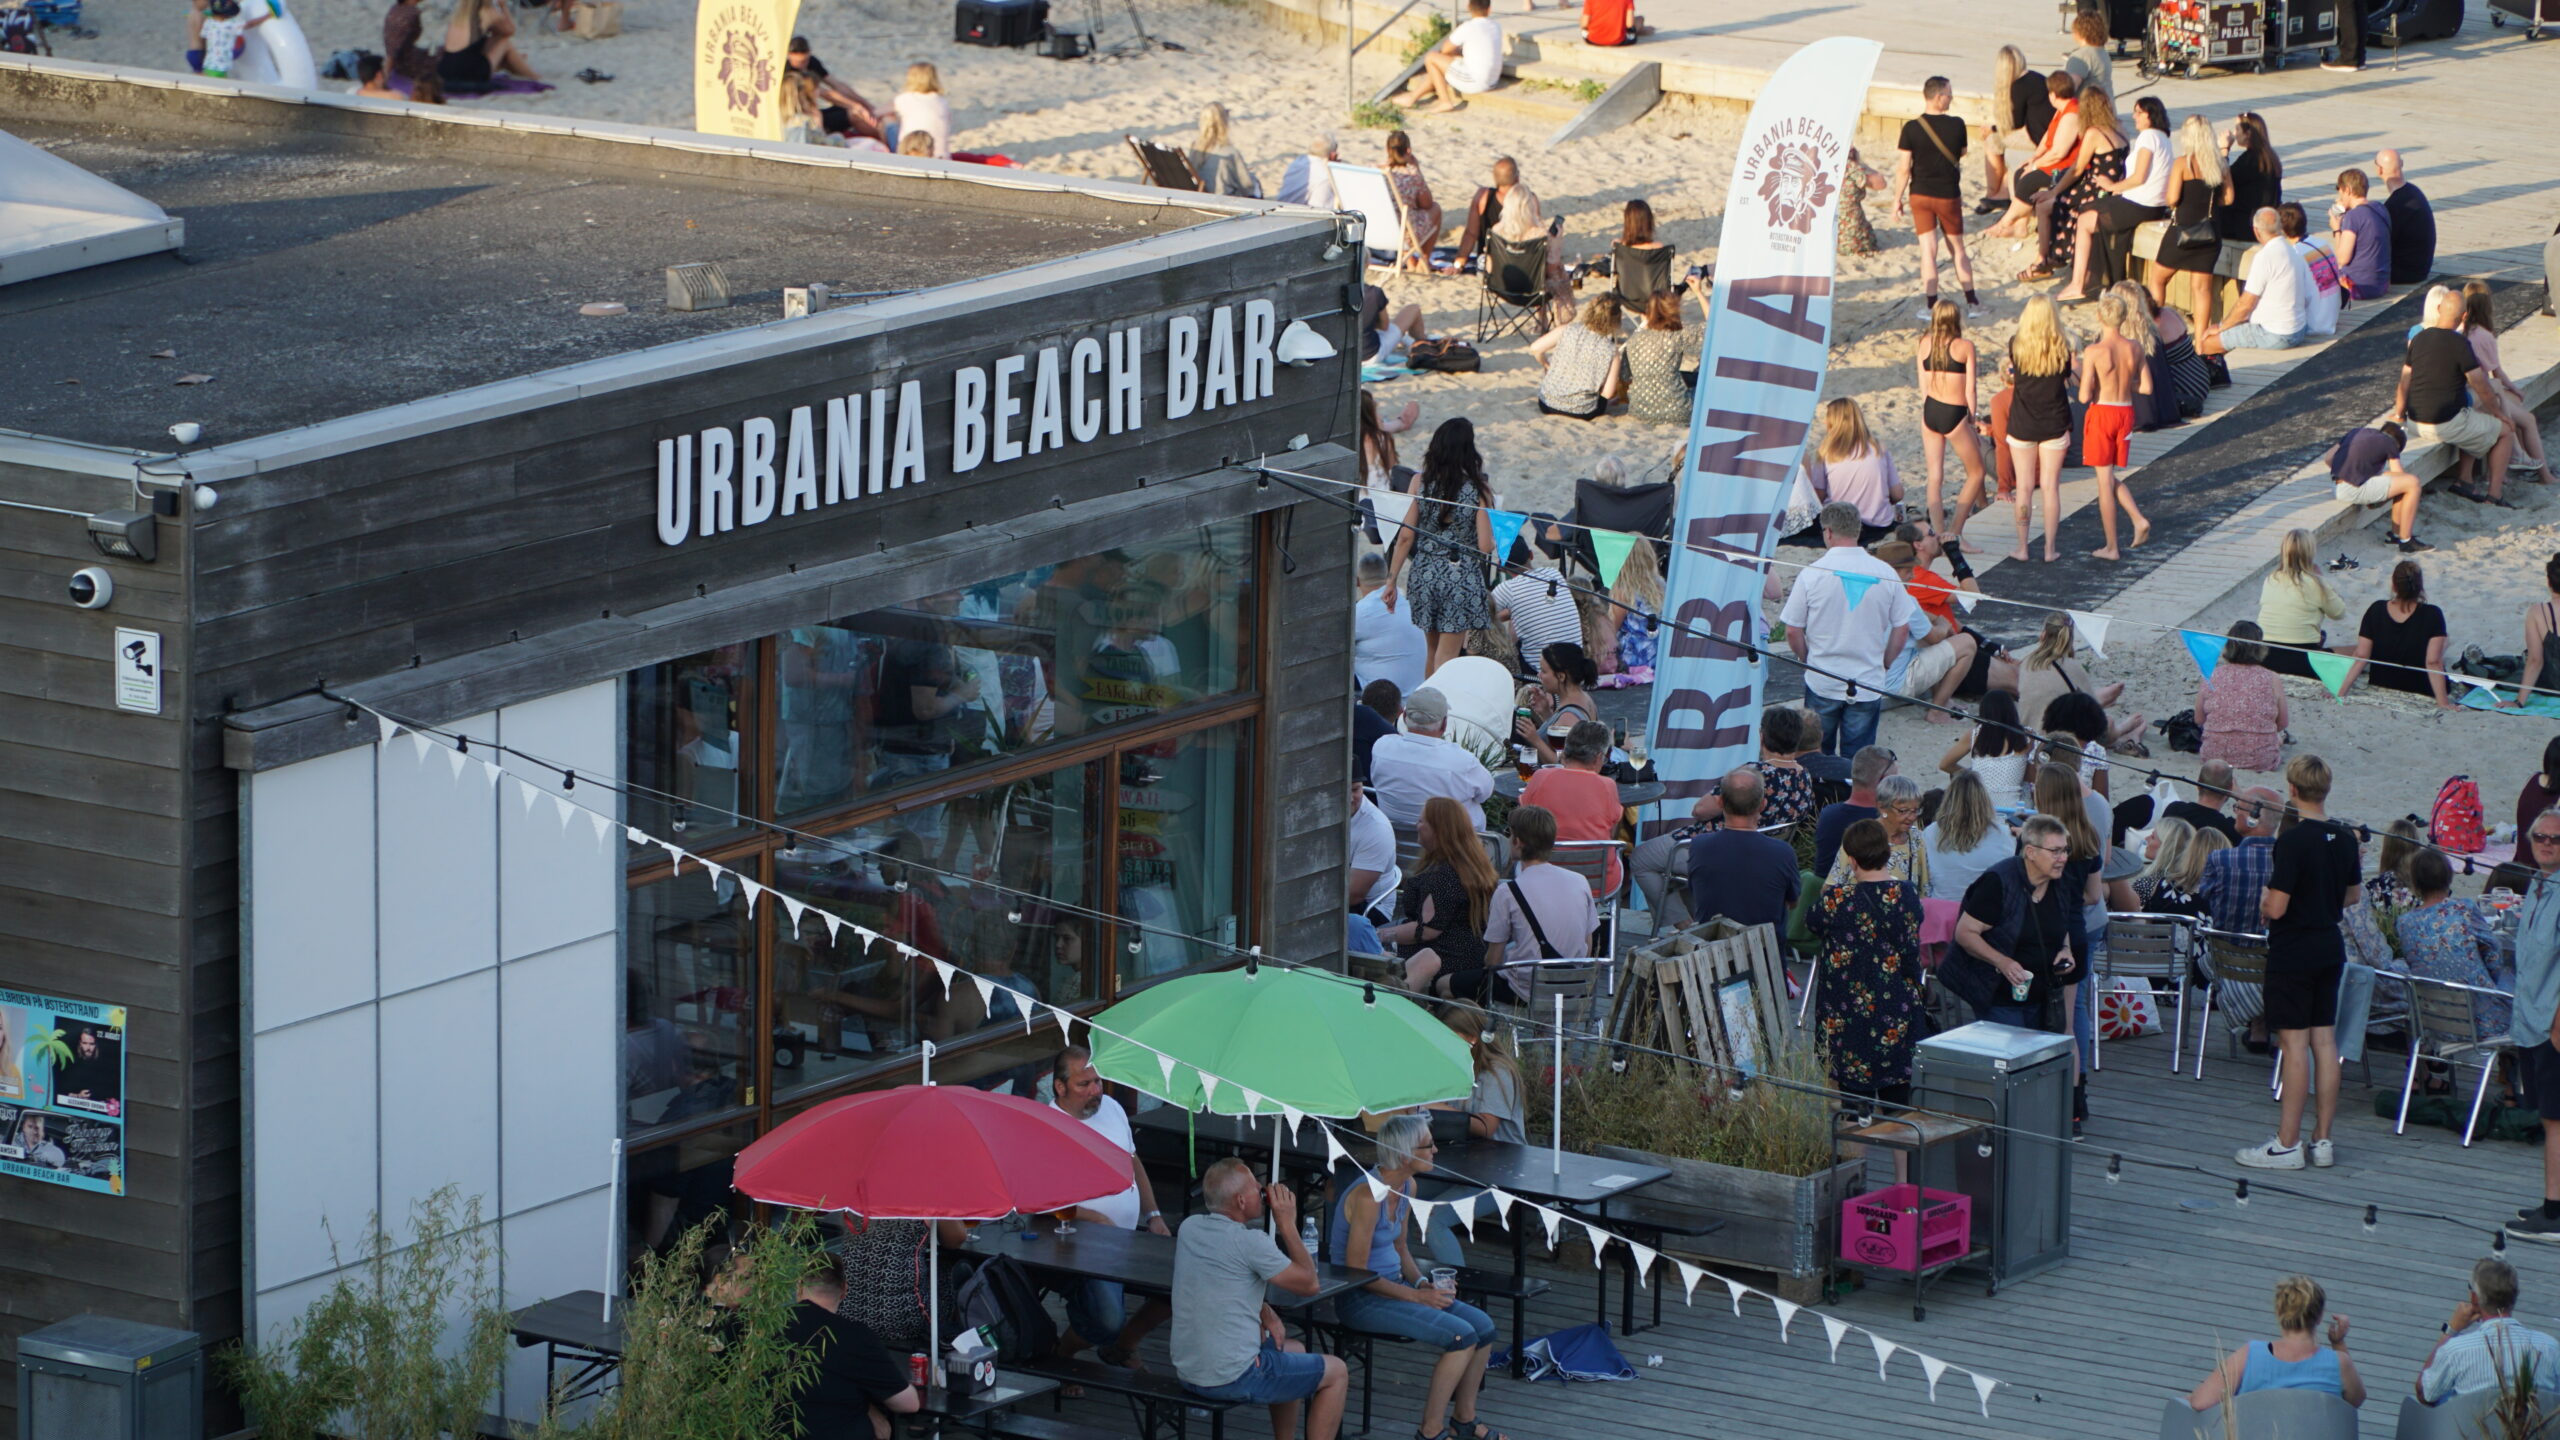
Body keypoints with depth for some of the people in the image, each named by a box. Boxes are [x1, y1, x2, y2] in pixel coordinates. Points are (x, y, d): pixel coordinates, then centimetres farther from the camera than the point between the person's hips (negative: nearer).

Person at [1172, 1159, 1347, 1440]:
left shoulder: (1189, 1228, 4)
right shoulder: (1251, 1243, -20)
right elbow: (1308, 1283, -8)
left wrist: (1264, 1311, 9)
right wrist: (1287, 1224, -3)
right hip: (1232, 1379, -8)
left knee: (1294, 1350, 32)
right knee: (1336, 1373, 9)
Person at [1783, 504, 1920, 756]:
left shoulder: (1812, 574, -10)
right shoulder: (1885, 573, -5)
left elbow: (1793, 631, -6)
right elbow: (1902, 629, 1)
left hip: (1822, 684, -1)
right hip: (1869, 686, 1)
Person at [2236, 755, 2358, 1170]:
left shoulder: (2292, 841, -19)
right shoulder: (2345, 838, 3)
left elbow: (2276, 908, -20)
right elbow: (2354, 895, 15)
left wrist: (2263, 901, 1)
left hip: (2293, 953, -7)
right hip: (2330, 946, 7)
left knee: (2295, 1044, -5)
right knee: (2325, 1041, 9)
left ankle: (2287, 1145, -2)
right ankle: (2322, 1140, 13)